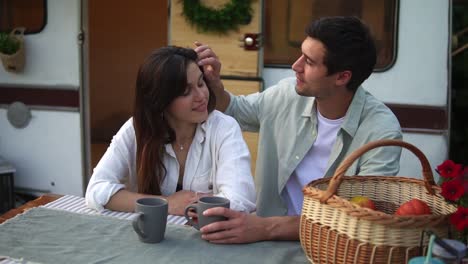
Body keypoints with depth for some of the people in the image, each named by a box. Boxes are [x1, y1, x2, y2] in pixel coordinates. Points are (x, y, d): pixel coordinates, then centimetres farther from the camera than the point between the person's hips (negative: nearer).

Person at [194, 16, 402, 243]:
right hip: (273, 242, 3)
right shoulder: (288, 93, -3)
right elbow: (233, 110, 17)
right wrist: (212, 83, -5)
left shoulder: (381, 132, -18)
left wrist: (267, 228, -34)